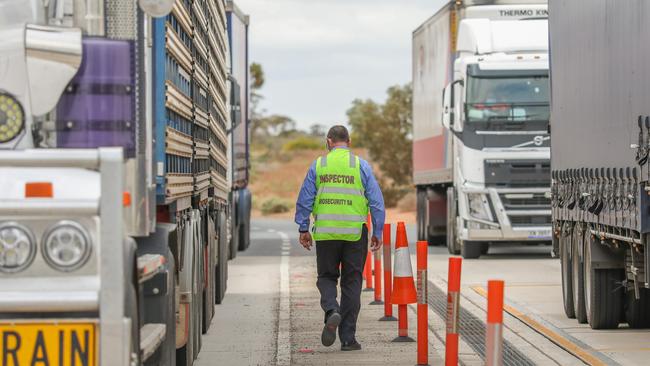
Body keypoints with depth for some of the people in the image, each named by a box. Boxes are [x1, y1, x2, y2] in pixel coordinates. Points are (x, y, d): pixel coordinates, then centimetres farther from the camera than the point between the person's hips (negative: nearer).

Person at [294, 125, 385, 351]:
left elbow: (304, 199, 2)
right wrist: (378, 233, 4)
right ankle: (348, 338, 6)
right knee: (351, 283, 7)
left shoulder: (318, 165, 3)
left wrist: (303, 229, 9)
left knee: (327, 277, 15)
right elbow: (377, 202, 0)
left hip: (326, 233, 0)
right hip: (355, 233, 0)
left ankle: (331, 311, -16)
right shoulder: (361, 165, 2)